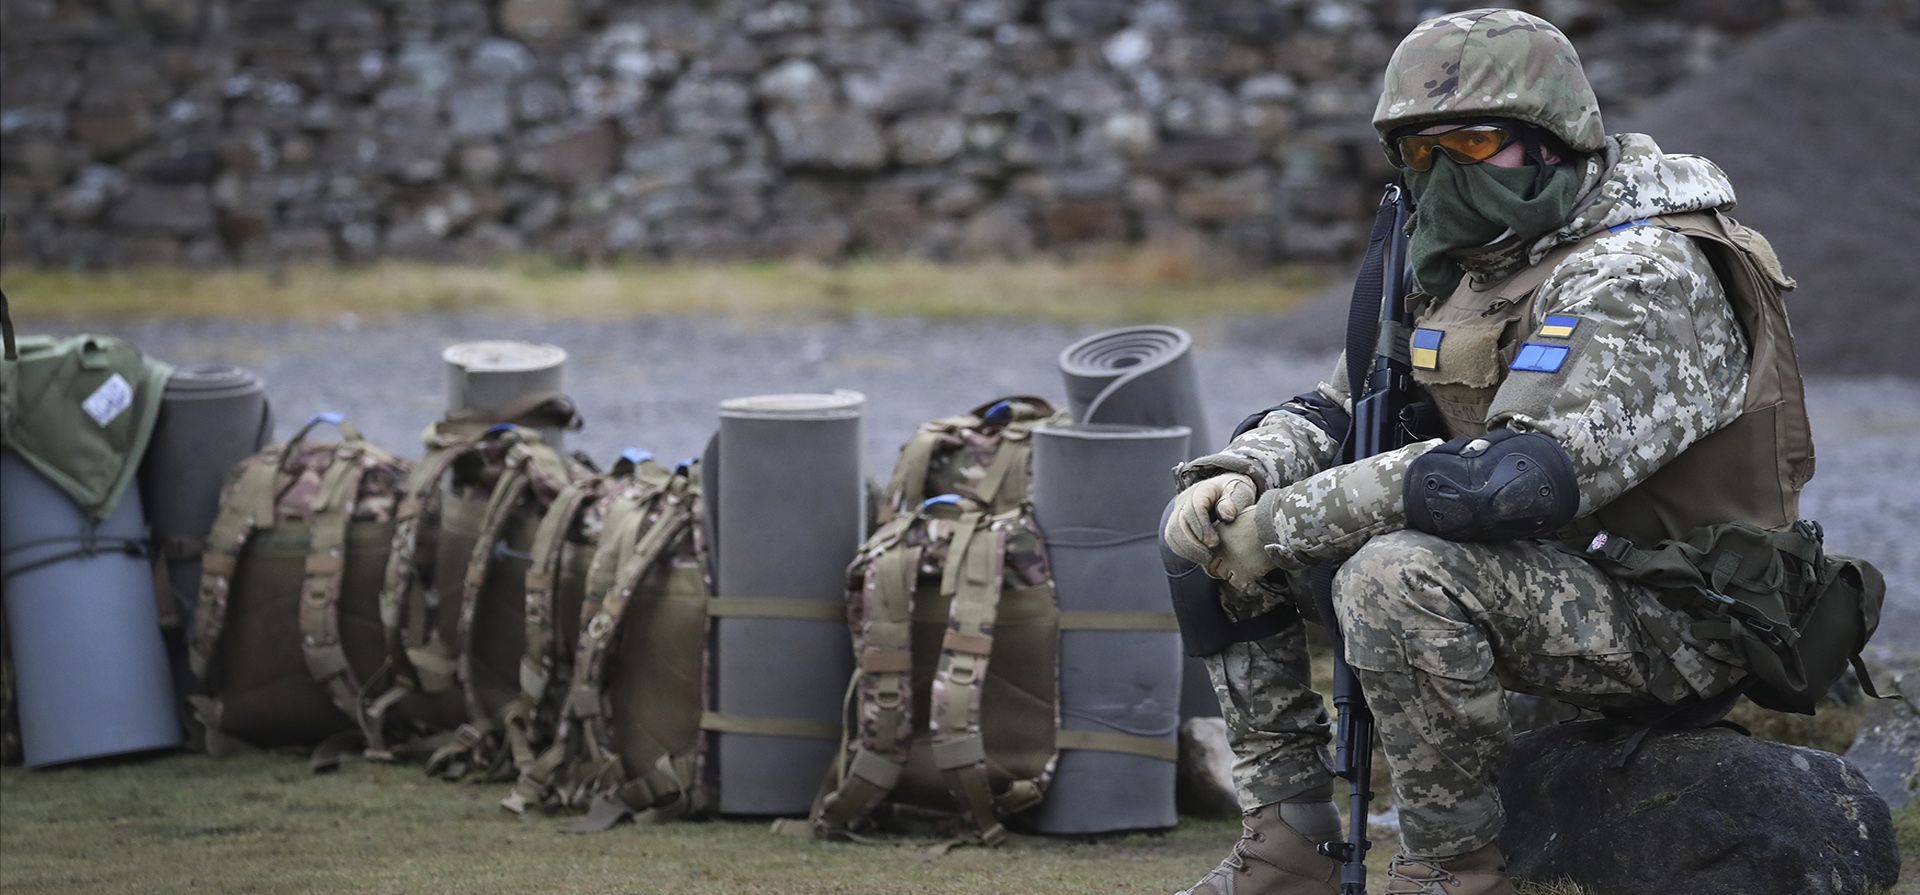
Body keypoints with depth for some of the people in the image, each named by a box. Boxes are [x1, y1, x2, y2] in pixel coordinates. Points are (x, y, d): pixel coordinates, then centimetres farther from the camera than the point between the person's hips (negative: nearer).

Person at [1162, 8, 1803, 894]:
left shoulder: (1632, 281, -23)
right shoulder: (1459, 271, 8)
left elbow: (1518, 479, -35)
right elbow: (1339, 413, 13)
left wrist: (1285, 523, -29)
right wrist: (1237, 477, -11)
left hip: (1674, 621, -10)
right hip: (1538, 575, 10)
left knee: (1400, 573, -36)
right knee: (1225, 532, 4)